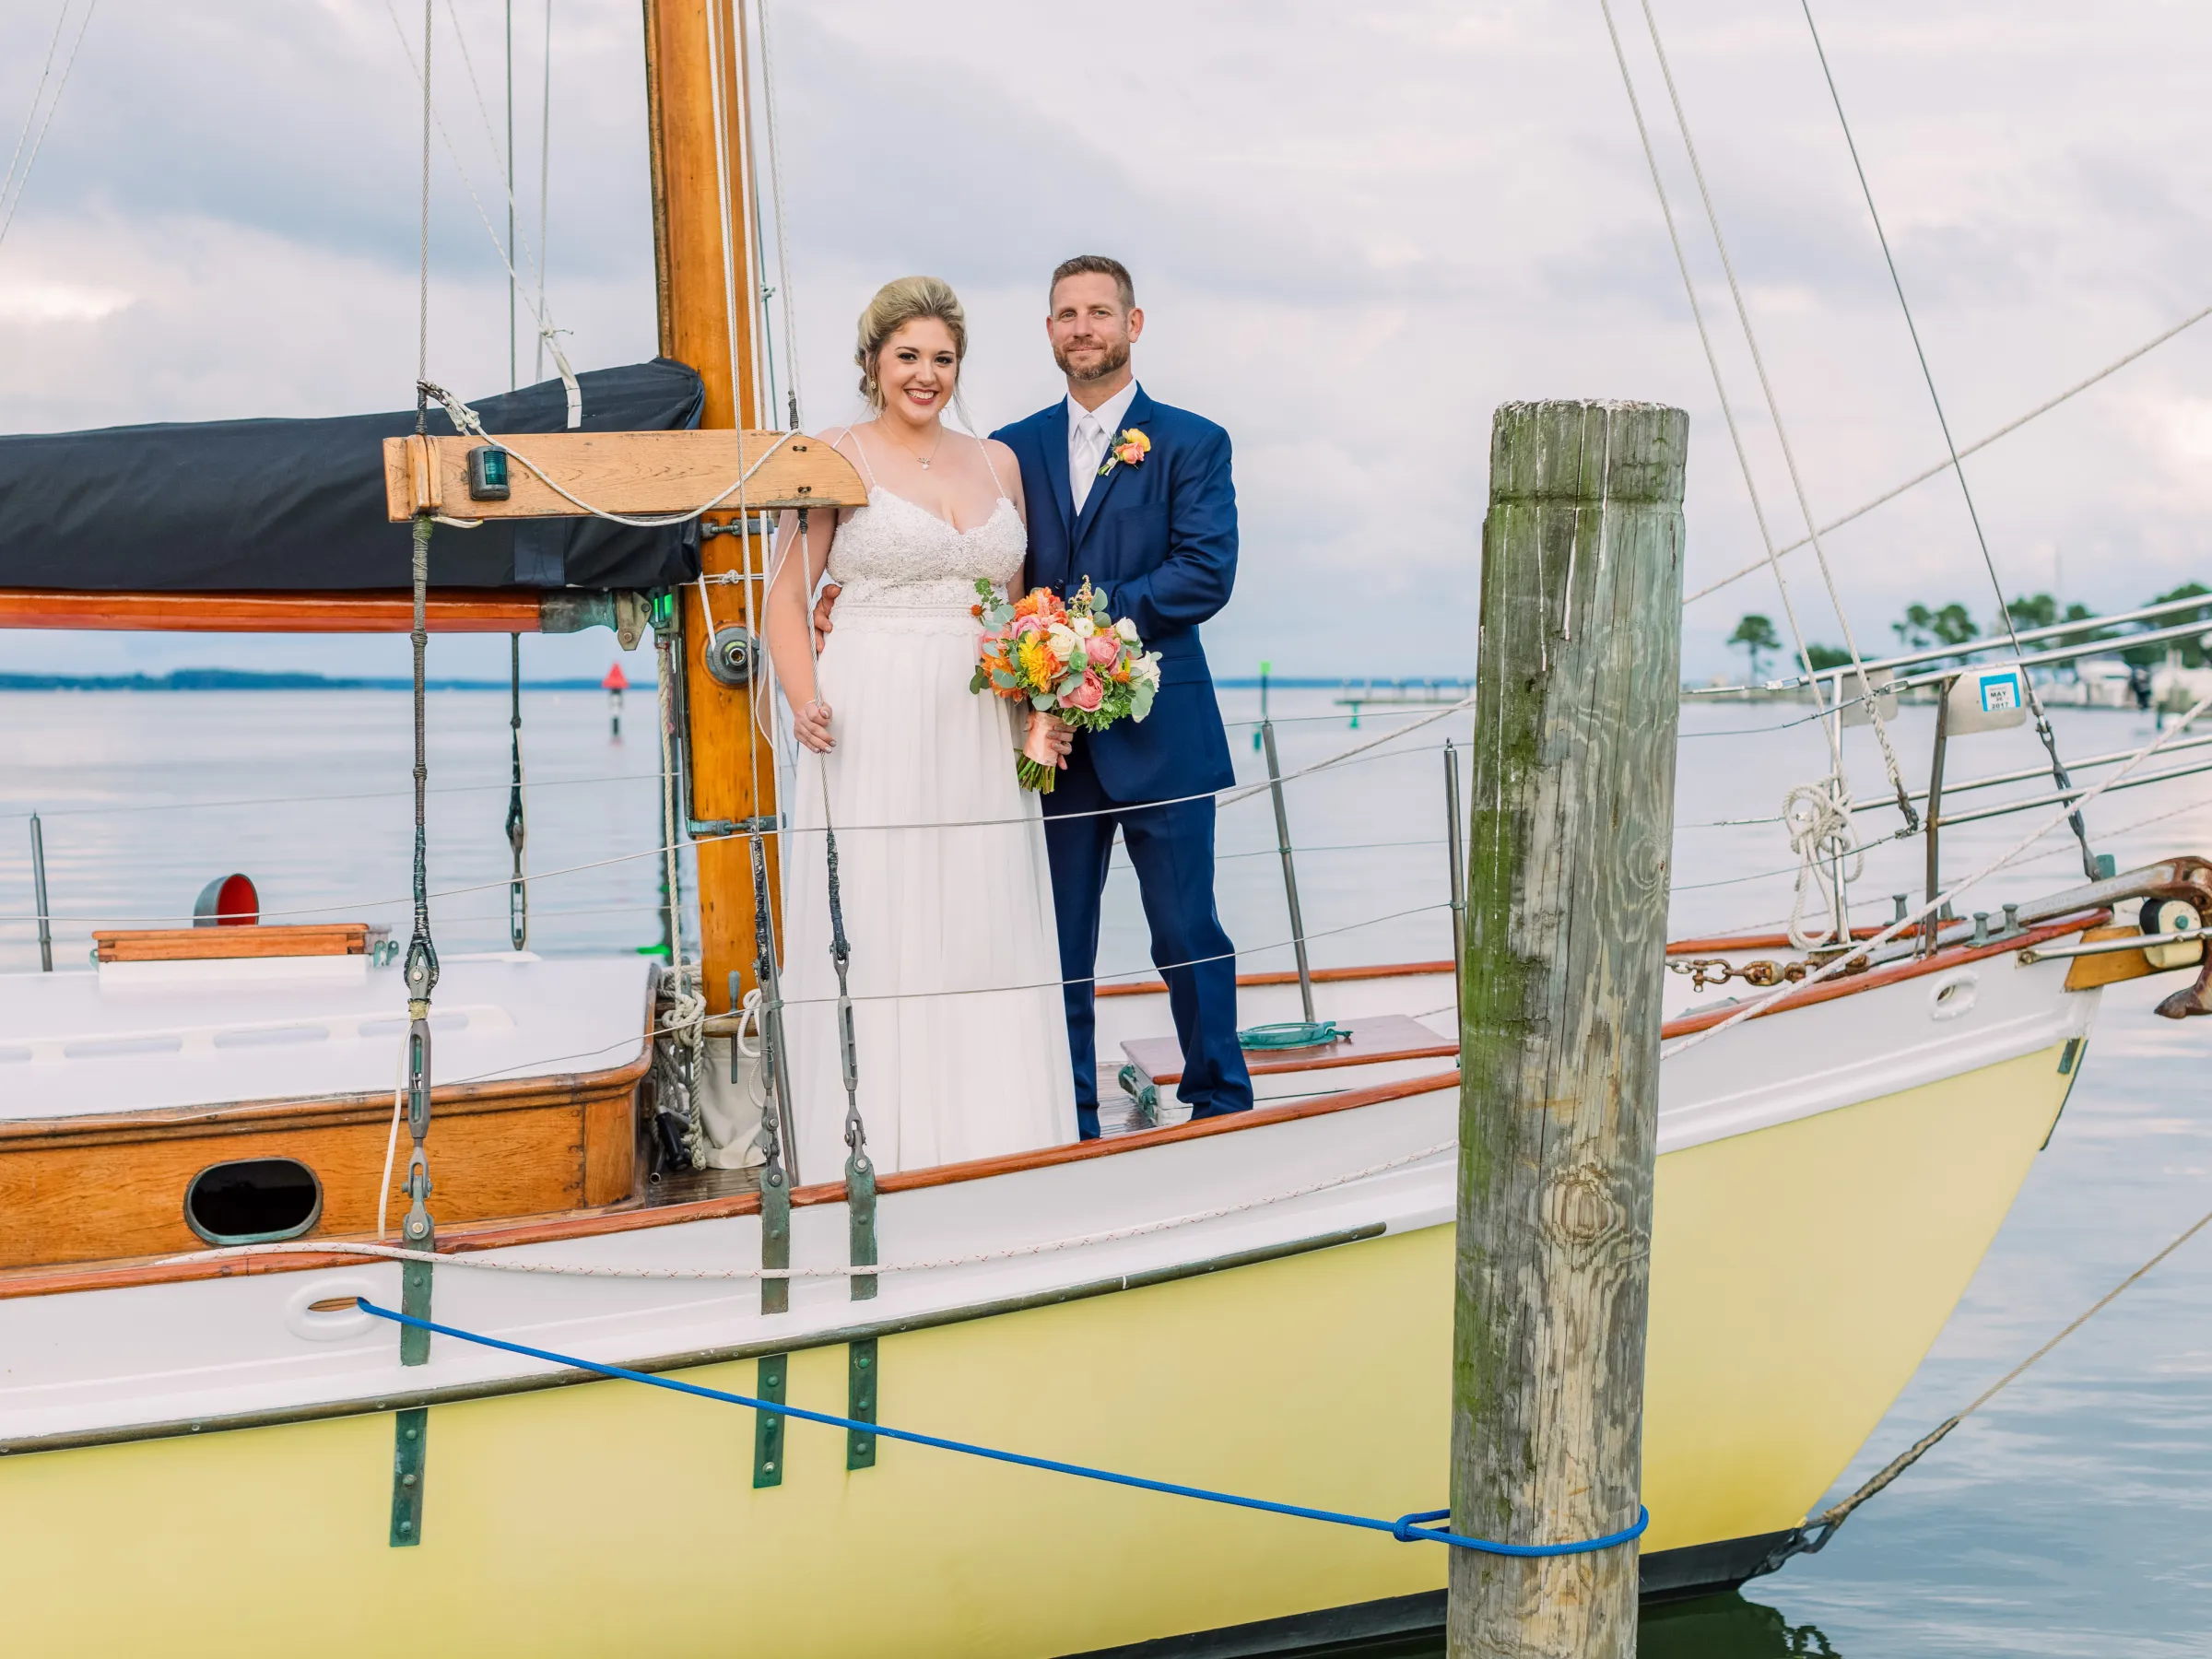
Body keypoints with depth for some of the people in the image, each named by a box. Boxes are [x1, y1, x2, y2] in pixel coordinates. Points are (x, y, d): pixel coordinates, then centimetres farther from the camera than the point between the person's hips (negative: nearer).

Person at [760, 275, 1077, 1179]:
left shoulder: (998, 462, 15)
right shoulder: (835, 457, 2)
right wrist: (804, 705, -17)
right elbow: (787, 595, -1)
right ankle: (880, 1153, 2)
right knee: (875, 941, -4)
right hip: (873, 733, -4)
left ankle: (989, 1149, 12)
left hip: (981, 741, 4)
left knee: (986, 936, 5)